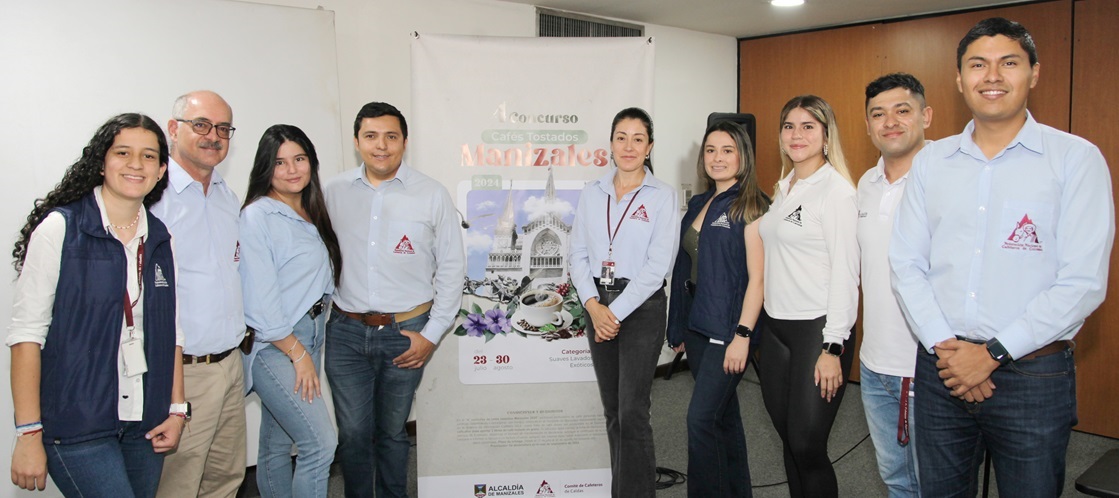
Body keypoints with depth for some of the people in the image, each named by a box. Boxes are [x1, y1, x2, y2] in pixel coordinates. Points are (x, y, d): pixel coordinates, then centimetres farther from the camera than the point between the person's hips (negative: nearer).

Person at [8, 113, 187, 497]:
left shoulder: (160, 239, 8)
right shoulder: (60, 228, -6)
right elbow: (26, 332, -10)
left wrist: (176, 408, 6)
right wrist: (29, 434, -13)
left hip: (145, 422, 5)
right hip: (77, 424, -5)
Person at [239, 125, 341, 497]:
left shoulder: (312, 215, 12)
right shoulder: (257, 216, -11)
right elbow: (259, 297, -15)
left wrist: (309, 349, 9)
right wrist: (298, 353, -13)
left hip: (308, 339, 7)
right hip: (272, 345, -7)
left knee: (278, 446, 15)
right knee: (321, 443, -11)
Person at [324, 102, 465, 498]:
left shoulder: (431, 195, -3)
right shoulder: (334, 192, 3)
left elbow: (451, 268, -1)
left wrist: (432, 334, -4)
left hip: (405, 332, -1)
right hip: (346, 332, 1)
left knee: (392, 432, 12)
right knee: (353, 433, 7)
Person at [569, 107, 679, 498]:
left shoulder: (662, 196, -5)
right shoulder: (591, 194, 7)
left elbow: (658, 265, -12)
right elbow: (578, 255, 4)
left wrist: (616, 312, -13)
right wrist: (593, 305, -10)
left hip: (642, 307, -4)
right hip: (598, 307, 4)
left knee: (632, 413, -6)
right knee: (612, 411, 12)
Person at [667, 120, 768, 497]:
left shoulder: (750, 205, -7)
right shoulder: (699, 204, 13)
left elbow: (756, 277, -13)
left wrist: (742, 335, -18)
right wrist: (679, 328, 13)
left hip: (728, 327, -7)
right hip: (696, 324, 7)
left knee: (701, 418, -8)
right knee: (724, 414, 16)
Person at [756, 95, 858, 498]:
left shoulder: (836, 189, -10)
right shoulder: (784, 188, 13)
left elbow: (846, 271, -14)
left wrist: (833, 347, -17)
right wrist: (755, 329, 13)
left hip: (818, 328, -7)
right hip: (776, 327, 7)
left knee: (807, 445, -3)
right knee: (788, 438, 13)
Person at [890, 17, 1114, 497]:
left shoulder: (1076, 158, -4)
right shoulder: (930, 161, 5)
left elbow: (1083, 282, -10)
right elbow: (906, 263, 2)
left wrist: (993, 354, -13)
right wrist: (943, 346, -9)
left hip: (1033, 373, -3)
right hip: (940, 368, 3)